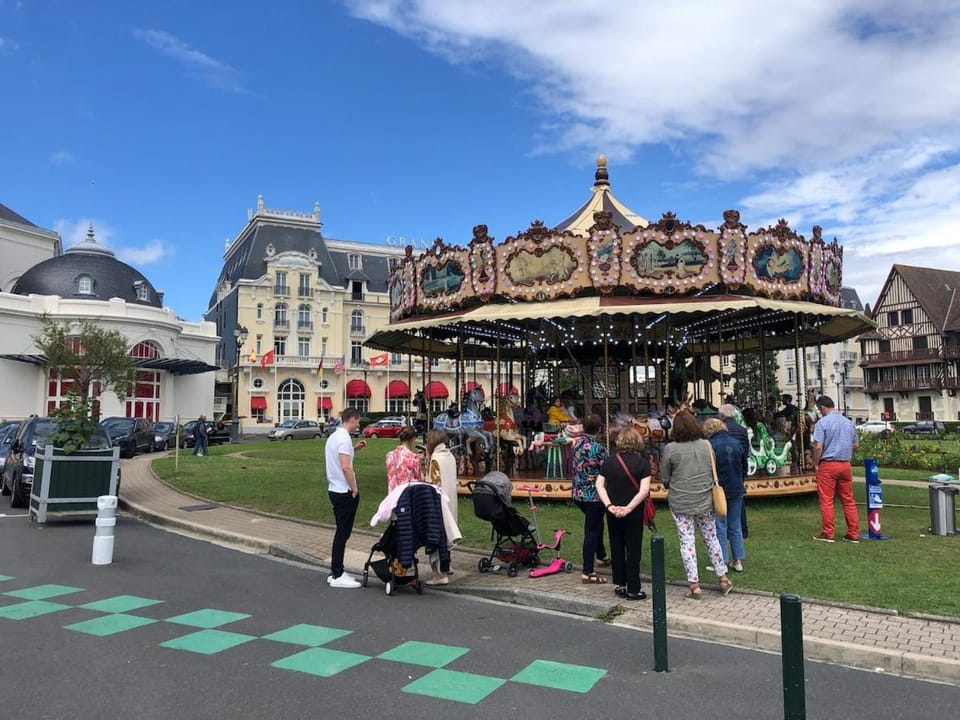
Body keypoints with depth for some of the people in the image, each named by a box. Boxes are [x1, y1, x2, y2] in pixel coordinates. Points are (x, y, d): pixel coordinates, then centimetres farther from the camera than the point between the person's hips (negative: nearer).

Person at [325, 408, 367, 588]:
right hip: (345, 492, -10)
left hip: (335, 490, 10)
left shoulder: (333, 436, 12)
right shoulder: (344, 438, -17)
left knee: (341, 532, 16)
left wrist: (354, 448, 16)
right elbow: (346, 467, -24)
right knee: (343, 533, -3)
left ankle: (336, 572, 22)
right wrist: (354, 489, -14)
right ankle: (337, 576, 2)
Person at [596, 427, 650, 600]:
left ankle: (620, 585, 22)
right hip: (634, 514, -3)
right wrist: (628, 508, -17)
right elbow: (644, 490, -18)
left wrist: (609, 505, -10)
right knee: (633, 550, 6)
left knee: (616, 547, 15)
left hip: (613, 513, 3)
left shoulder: (609, 462, 0)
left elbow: (599, 485, -5)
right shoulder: (642, 463, -9)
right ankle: (633, 590, 11)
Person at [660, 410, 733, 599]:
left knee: (686, 542, 4)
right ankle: (723, 578, 24)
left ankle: (694, 585, 7)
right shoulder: (706, 445, -2)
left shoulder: (670, 449, -12)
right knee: (711, 538, 17)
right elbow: (714, 472, 10)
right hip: (705, 501, 3)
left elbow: (664, 478, -3)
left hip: (680, 503, -3)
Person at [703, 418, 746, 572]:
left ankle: (723, 561, 4)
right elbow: (744, 466, 12)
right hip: (736, 490, 5)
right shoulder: (736, 443, 5)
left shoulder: (711, 445, -14)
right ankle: (738, 560, 17)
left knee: (720, 526, 2)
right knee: (735, 525, 14)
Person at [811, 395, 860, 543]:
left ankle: (828, 534, 5)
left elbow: (818, 446, -17)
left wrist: (816, 464, -5)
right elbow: (856, 445, 17)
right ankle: (854, 534, 13)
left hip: (828, 465, -6)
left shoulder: (822, 422, -11)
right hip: (845, 464, 6)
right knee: (848, 500, 11)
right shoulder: (849, 423, 9)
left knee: (826, 501, 1)